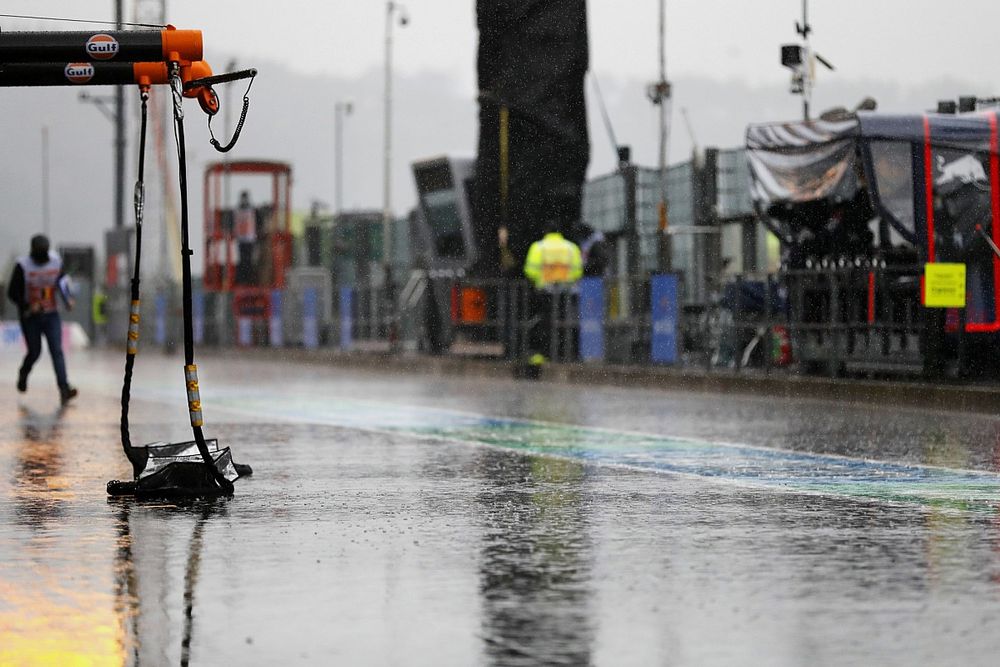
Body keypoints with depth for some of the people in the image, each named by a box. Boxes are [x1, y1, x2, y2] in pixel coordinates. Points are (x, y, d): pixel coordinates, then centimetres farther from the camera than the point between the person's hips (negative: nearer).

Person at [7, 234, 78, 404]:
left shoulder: (56, 261, -3)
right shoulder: (23, 266, -15)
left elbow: (62, 280, 14)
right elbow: (12, 292, -11)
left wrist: (68, 298, -4)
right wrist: (27, 306, -25)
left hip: (51, 315, 2)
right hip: (30, 317, -2)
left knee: (56, 350, -10)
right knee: (34, 352, 6)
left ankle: (64, 390, -19)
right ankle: (23, 375, 40)